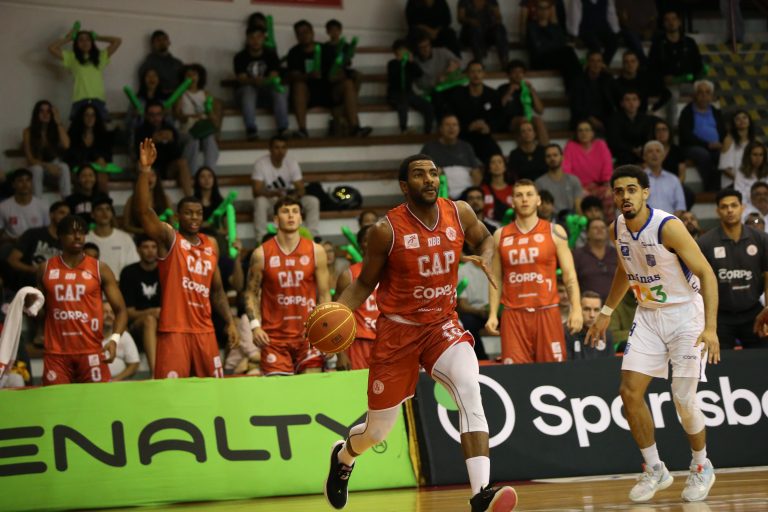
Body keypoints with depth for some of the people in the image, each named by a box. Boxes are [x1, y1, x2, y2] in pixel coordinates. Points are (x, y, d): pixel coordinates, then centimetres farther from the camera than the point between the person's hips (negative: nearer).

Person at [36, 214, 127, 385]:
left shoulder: (100, 269, 2)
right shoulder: (45, 270, 8)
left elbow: (120, 309, 1)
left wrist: (115, 339, -16)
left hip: (91, 351, -1)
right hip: (56, 352, 1)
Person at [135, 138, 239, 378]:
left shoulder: (211, 245, 14)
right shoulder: (169, 239, -2)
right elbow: (144, 210, -19)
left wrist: (230, 322, 12)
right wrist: (145, 171, -30)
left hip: (204, 330, 5)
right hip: (174, 330, -5)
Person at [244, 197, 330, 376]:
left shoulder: (316, 251, 4)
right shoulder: (261, 254, 1)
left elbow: (324, 294, 6)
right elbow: (251, 293, 6)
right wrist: (255, 325, -8)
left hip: (308, 334, 1)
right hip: (274, 336, -1)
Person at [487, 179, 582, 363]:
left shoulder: (554, 232, 5)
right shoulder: (501, 236, 10)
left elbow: (569, 275, 2)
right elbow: (496, 279, 12)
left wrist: (576, 308, -10)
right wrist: (492, 314, 2)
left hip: (546, 312, -1)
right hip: (513, 314, 1)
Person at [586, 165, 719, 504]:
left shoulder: (667, 227, -23)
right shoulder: (617, 230, -2)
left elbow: (706, 273, -21)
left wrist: (711, 327, -30)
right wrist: (606, 313, 22)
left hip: (685, 314, -6)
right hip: (648, 316, 6)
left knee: (683, 400, -10)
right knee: (630, 392, -5)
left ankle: (702, 468, 16)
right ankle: (655, 470, 11)